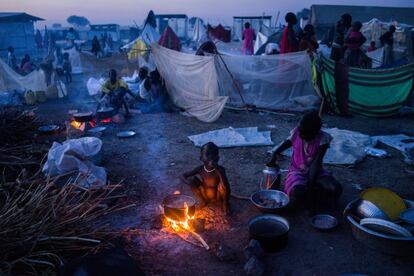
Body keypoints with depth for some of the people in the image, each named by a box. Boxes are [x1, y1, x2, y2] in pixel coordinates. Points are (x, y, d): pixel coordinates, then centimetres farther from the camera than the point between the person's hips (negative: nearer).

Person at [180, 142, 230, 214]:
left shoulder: (220, 169, -25)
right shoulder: (200, 169, -16)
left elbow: (226, 187, -39)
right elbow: (182, 176, -11)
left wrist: (217, 170, -43)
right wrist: (190, 183, -32)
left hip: (218, 198, -3)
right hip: (206, 197, 3)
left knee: (222, 185, -33)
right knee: (192, 179, -14)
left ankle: (225, 203, 1)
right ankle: (204, 201, 10)